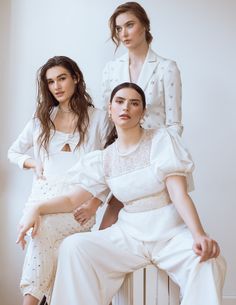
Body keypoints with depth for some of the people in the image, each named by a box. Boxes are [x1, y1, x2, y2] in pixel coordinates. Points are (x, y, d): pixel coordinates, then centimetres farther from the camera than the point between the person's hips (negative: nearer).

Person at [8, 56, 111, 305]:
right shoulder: (41, 119, 16)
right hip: (43, 195, 3)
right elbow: (13, 152, 25)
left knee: (44, 229, -27)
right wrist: (33, 163, 5)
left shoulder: (99, 118, 6)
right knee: (40, 229, -26)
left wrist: (96, 202, -8)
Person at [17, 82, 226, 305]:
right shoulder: (104, 159, 8)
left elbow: (179, 194, -13)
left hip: (171, 233, -3)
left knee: (208, 262, -35)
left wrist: (199, 234, -29)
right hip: (129, 234, 4)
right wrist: (37, 208, -11)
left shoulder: (161, 139, -3)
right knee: (73, 247, -18)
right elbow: (72, 199, 8)